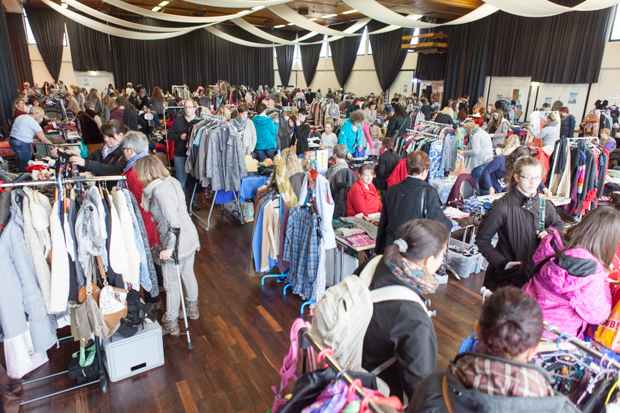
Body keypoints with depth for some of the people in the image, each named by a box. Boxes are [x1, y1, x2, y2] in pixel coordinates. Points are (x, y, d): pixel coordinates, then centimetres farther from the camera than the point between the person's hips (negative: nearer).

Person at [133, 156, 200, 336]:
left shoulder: (159, 192, -26)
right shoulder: (172, 181, 0)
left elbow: (174, 224, -28)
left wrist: (169, 248, -20)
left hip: (176, 243, -9)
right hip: (190, 236, 9)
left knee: (171, 283, 9)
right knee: (188, 274, 26)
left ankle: (171, 324, 27)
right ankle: (192, 309, 47)